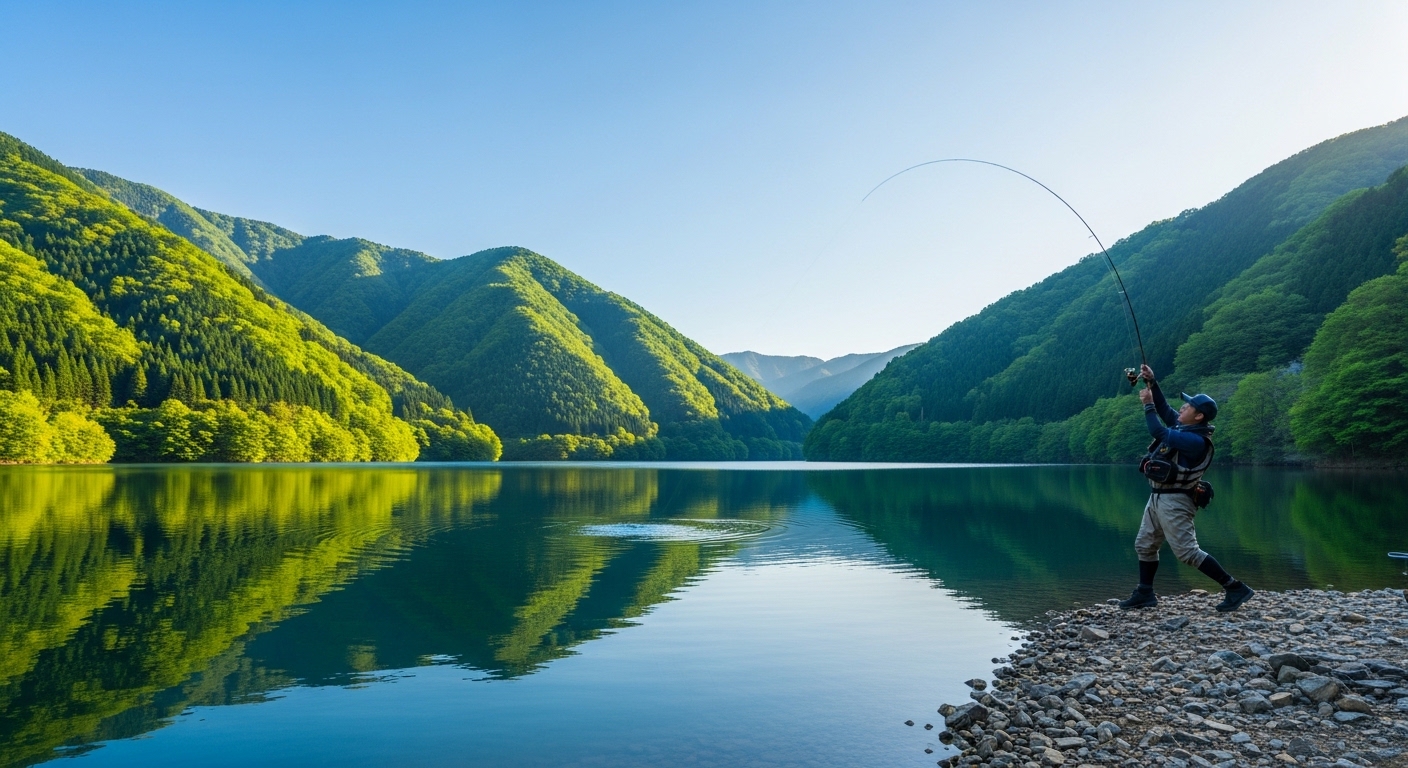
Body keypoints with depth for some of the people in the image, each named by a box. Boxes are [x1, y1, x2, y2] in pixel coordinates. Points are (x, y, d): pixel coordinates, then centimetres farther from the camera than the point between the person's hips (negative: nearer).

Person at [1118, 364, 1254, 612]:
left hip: (1173, 500, -10)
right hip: (1158, 497, 10)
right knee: (1145, 544, 14)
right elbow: (1165, 411, 17)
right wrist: (1152, 382, 9)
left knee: (1188, 551, -8)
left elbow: (1158, 432, -24)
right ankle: (1145, 594, 22)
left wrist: (1148, 404, -13)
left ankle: (1235, 588, 2)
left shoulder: (1196, 440, -21)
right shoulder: (1185, 428, 6)